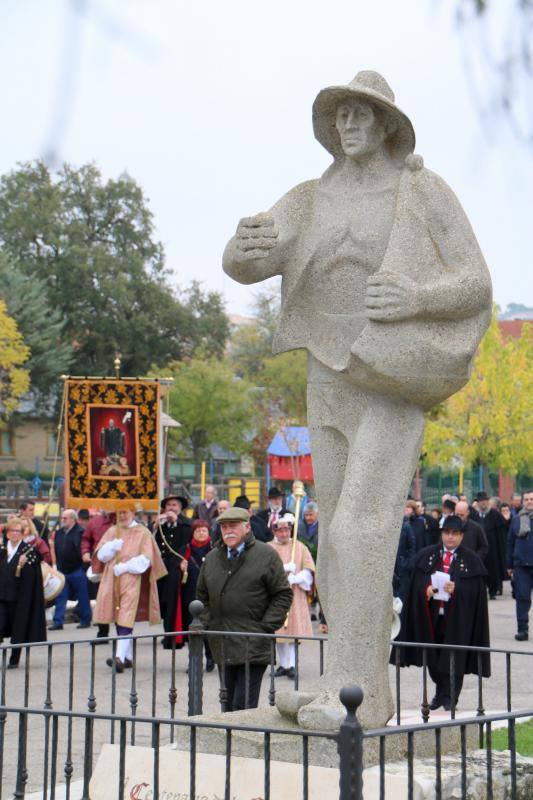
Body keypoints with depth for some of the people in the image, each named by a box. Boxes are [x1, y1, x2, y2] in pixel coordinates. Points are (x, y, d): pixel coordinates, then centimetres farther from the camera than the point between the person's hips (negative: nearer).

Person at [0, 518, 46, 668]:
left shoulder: (28, 550, -4)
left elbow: (30, 574, -13)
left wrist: (22, 565, -29)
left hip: (19, 596, -2)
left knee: (18, 629, 6)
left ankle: (14, 660, 19)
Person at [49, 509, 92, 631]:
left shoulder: (80, 532, -12)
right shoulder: (59, 533, 11)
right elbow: (56, 550, 16)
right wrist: (57, 565, 12)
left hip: (77, 570, -7)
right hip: (62, 571, 7)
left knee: (82, 597, 5)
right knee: (60, 597, 5)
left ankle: (85, 620, 16)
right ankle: (58, 622, 7)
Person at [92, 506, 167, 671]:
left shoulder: (142, 533, 1)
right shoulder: (112, 531, 14)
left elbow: (145, 560, -7)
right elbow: (101, 555, 7)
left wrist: (124, 567, -14)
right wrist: (112, 546, -12)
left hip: (132, 582, -5)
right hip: (112, 582, 5)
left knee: (126, 620, -15)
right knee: (119, 620, 8)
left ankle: (120, 658, -25)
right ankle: (128, 657, 17)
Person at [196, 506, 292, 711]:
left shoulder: (266, 555, -2)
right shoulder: (212, 558, 14)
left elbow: (283, 595, -2)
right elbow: (202, 596, 23)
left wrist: (265, 628, -8)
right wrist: (209, 624, 9)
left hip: (253, 648, -5)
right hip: (222, 646, 5)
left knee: (244, 705, -10)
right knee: (228, 704, 10)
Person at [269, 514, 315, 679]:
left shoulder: (300, 547, 7)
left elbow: (309, 571, 2)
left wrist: (295, 578, -16)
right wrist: (284, 568, -18)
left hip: (295, 595, -1)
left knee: (293, 629, -7)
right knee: (278, 632, 3)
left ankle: (291, 665, -7)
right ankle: (283, 664, 12)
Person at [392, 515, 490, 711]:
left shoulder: (471, 561, -1)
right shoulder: (426, 555, 7)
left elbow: (476, 591, -5)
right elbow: (417, 584, 6)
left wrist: (456, 589, -20)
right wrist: (426, 590, -14)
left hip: (456, 619, -3)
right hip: (431, 617, 3)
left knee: (453, 658, 0)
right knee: (433, 658, 9)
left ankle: (449, 697, 12)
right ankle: (441, 692, 27)